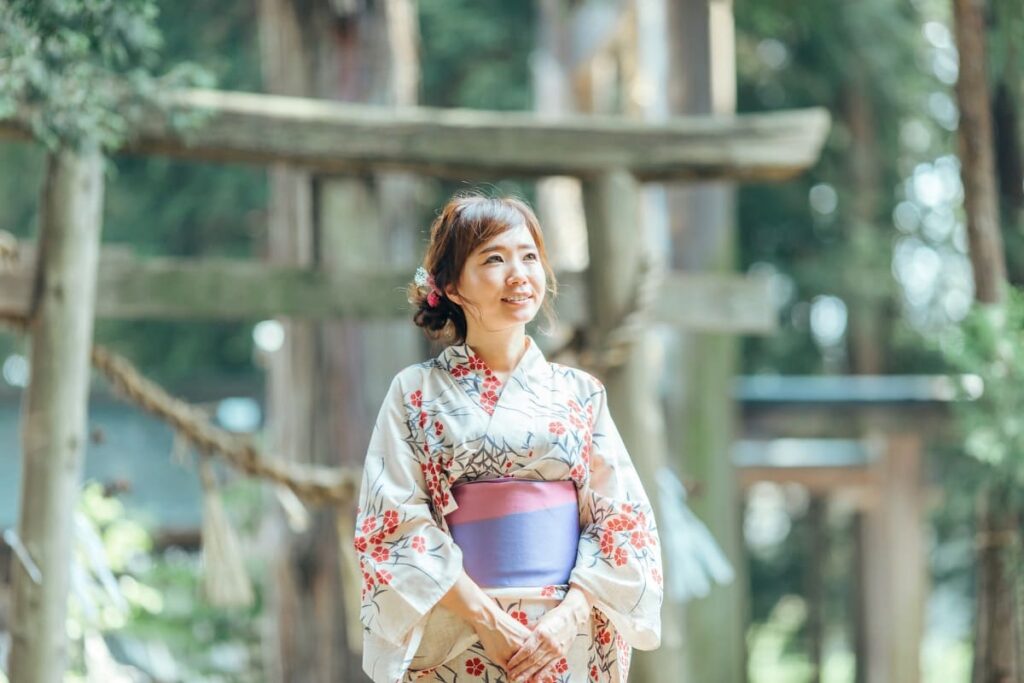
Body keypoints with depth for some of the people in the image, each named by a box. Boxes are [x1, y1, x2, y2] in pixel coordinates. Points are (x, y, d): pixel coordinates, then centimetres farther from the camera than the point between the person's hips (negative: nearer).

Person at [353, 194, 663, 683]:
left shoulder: (580, 393, 8)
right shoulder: (415, 393, 3)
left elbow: (622, 517, 4)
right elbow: (396, 525, -4)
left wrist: (569, 616, -11)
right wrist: (489, 620, -13)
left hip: (571, 644, 2)